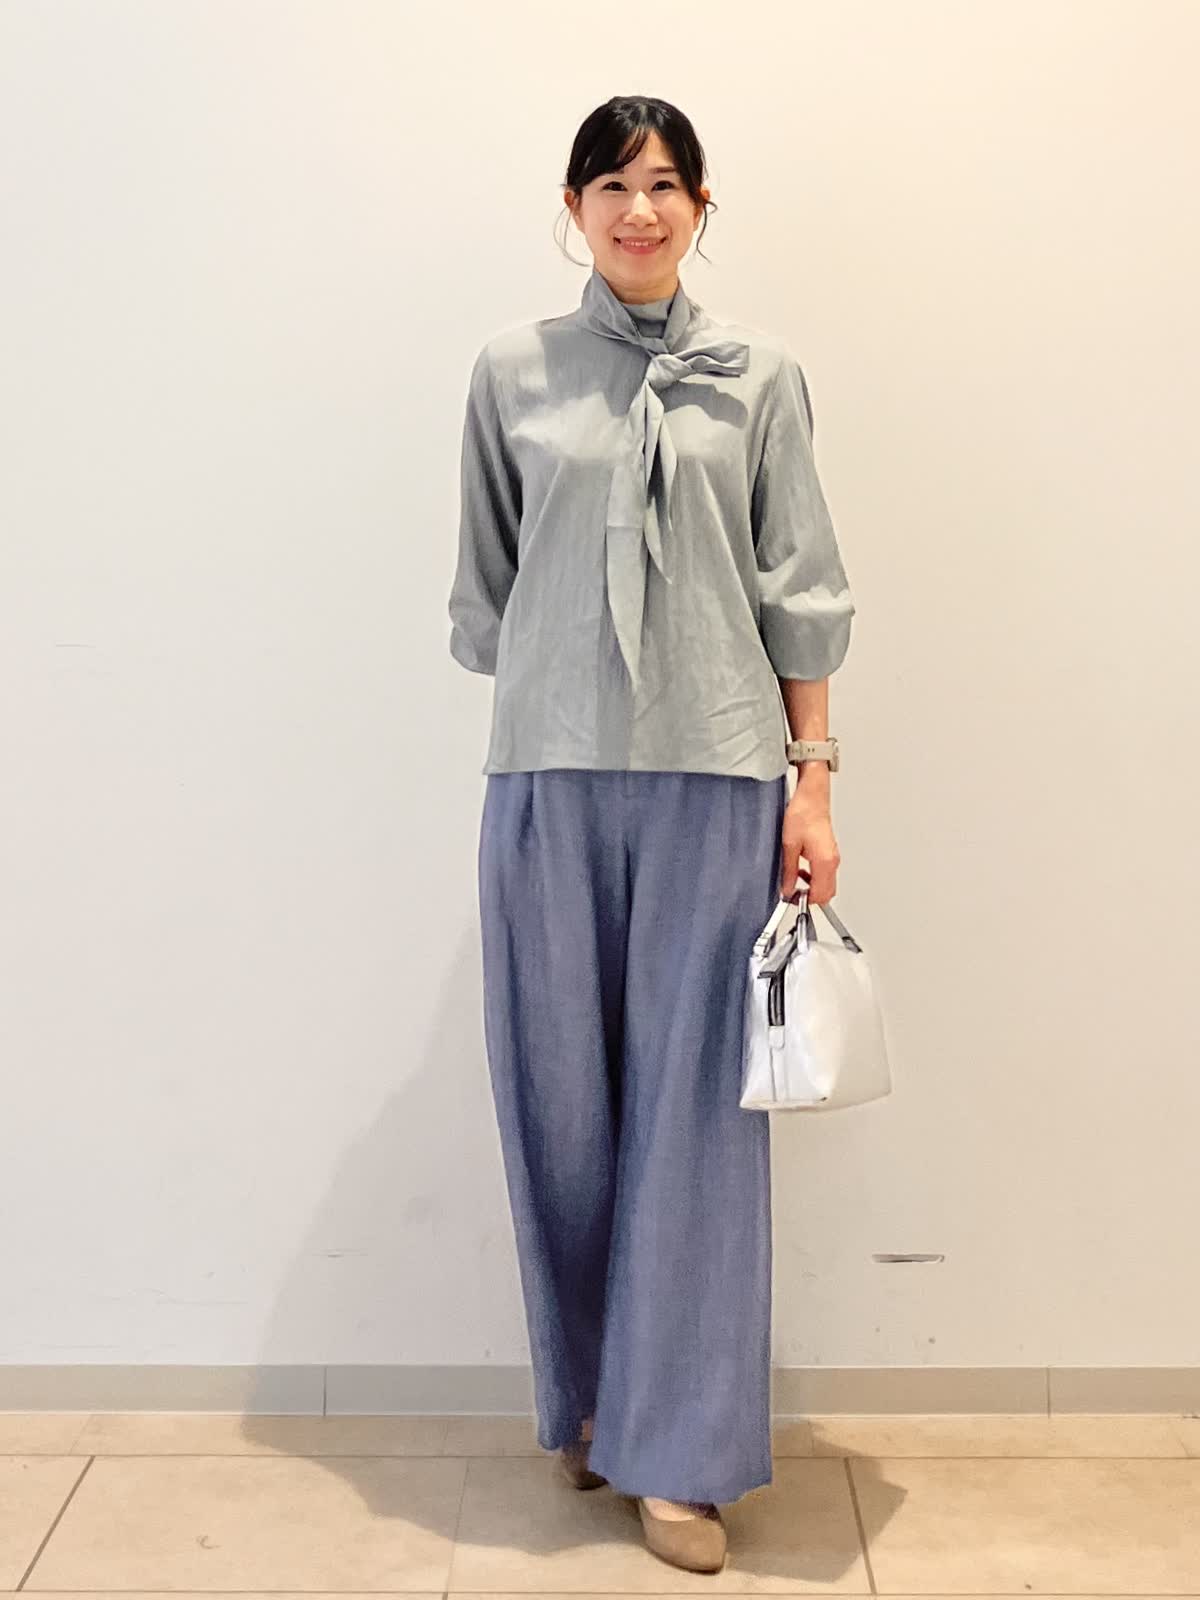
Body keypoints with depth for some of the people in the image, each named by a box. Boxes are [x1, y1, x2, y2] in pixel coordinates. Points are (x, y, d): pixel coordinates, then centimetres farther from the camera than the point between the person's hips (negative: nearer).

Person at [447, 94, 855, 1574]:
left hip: (714, 775, 0)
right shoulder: (513, 372, 9)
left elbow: (800, 593, 6)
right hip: (550, 775, 1)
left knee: (695, 1102, 2)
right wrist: (530, 712, 10)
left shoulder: (759, 375, 8)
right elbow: (485, 587, 13)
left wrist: (813, 777, 1)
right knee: (560, 1095, 7)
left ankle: (679, 1448, 15)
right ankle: (584, 1400, 28)